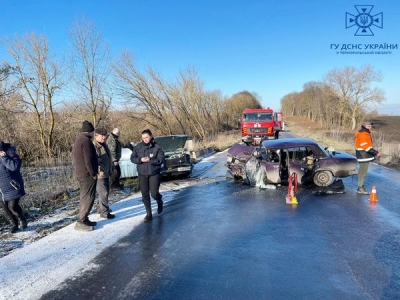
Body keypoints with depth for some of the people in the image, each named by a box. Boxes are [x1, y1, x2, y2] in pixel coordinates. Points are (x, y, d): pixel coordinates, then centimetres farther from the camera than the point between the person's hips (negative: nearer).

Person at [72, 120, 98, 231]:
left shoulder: (78, 139, 16)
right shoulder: (86, 140, -17)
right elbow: (88, 160, -22)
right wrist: (93, 173, -15)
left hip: (80, 173, 10)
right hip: (87, 173, -10)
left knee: (84, 196, 15)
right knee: (88, 197, -6)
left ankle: (84, 219, 22)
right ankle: (81, 221, -4)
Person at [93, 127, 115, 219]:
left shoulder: (104, 145, 13)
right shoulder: (94, 146, -17)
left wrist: (111, 169, 25)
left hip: (106, 173, 10)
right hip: (99, 174, -10)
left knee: (105, 192, 18)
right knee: (103, 193, -4)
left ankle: (100, 208, 34)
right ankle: (104, 212, 6)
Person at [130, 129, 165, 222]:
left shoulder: (157, 147, -7)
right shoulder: (138, 147, 1)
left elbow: (161, 160, -11)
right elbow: (132, 158, 2)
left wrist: (150, 160, -23)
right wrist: (140, 159, -17)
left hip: (154, 174, -3)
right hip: (142, 174, 3)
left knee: (154, 193, -5)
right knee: (145, 195, 6)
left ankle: (160, 202, 31)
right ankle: (149, 214, 19)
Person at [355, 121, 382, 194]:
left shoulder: (366, 134, 15)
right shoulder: (363, 134, -19)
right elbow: (366, 146, -25)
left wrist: (374, 153, 21)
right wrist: (376, 153, -28)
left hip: (365, 156, 11)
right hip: (363, 156, -11)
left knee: (363, 172, 17)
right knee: (362, 172, -5)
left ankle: (361, 186, 26)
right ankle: (360, 188, 1)